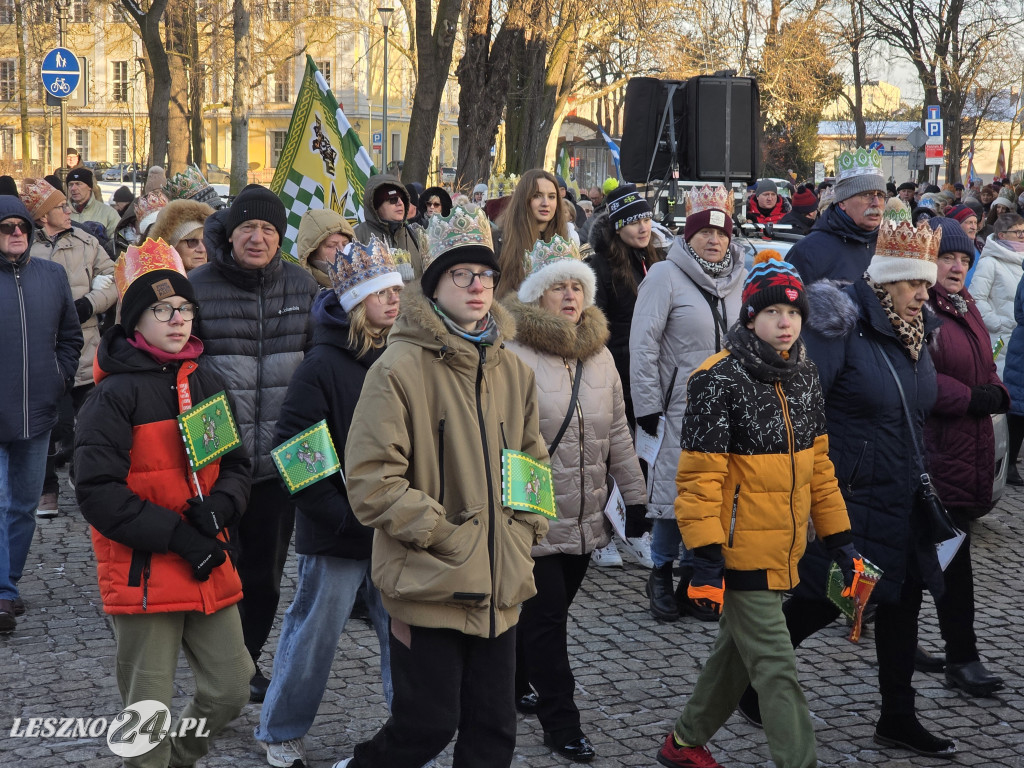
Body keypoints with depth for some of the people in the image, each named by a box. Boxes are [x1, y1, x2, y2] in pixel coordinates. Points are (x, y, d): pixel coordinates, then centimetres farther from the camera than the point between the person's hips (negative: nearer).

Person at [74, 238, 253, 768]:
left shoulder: (206, 380, 8)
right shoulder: (116, 394, -11)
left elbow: (236, 465, 12)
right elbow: (98, 493, -16)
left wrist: (218, 509, -9)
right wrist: (176, 536, -19)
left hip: (208, 566, 6)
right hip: (143, 574, -6)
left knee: (230, 692, 10)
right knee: (149, 713, 2)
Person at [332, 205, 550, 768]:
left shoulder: (512, 371, 10)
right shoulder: (401, 367, -11)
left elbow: (533, 461, 21)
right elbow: (372, 481, -15)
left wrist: (526, 528, 7)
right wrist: (444, 534, -16)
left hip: (500, 588, 6)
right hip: (429, 587, -6)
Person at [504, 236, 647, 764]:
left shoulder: (599, 354, 10)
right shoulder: (513, 355, -12)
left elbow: (617, 432, 15)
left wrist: (634, 494, 13)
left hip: (584, 517, 6)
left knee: (548, 610, 15)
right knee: (546, 618, -1)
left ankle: (514, 686, 36)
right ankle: (560, 724, 8)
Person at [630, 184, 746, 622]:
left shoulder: (738, 279, 9)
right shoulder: (666, 275, -7)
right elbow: (643, 344, -8)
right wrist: (647, 406, -11)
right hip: (680, 405, -5)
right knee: (676, 489, -3)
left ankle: (694, 581, 18)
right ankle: (661, 574, 16)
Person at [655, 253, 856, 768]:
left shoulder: (804, 376, 7)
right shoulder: (719, 381, -15)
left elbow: (818, 464, 15)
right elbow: (699, 477, -16)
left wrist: (839, 541, 13)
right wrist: (706, 558, -20)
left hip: (782, 552, 8)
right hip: (741, 552, -8)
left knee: (737, 653, 19)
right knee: (776, 670, -5)